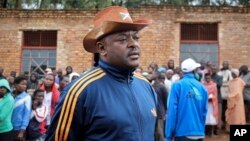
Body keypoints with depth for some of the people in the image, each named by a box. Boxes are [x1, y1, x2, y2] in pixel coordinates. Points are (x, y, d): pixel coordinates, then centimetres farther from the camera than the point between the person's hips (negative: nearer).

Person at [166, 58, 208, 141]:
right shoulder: (202, 88, 5)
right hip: (199, 133, 4)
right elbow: (204, 112, 9)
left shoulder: (177, 85, -6)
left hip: (183, 132, -4)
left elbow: (172, 111, -11)